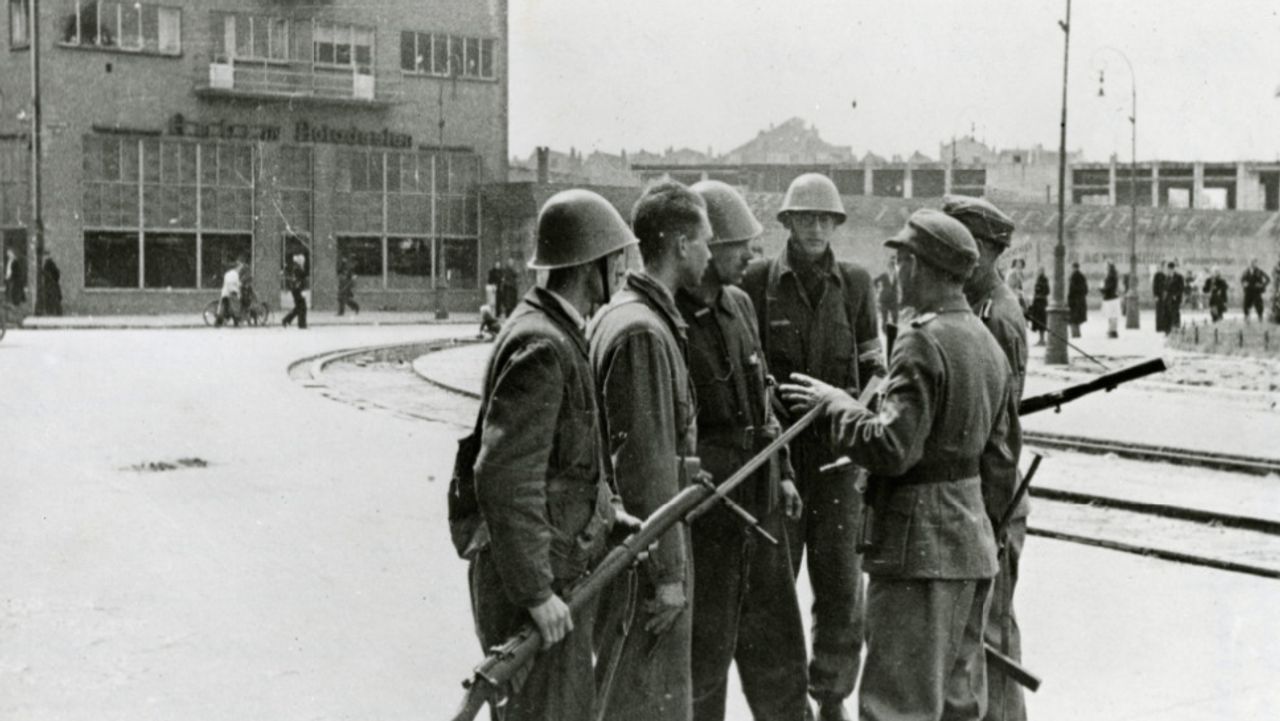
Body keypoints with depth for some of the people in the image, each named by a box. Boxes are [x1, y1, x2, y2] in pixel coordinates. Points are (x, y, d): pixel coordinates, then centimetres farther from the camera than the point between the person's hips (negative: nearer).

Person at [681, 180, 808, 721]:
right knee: (705, 655, 5)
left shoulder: (739, 304, 9)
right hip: (703, 510, -8)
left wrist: (782, 472, 15)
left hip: (761, 504, 8)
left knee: (777, 643, 20)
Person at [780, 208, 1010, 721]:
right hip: (974, 542, 9)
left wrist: (834, 403, -10)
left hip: (919, 545, -9)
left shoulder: (923, 343, -18)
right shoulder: (987, 342, 11)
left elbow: (891, 448, -22)